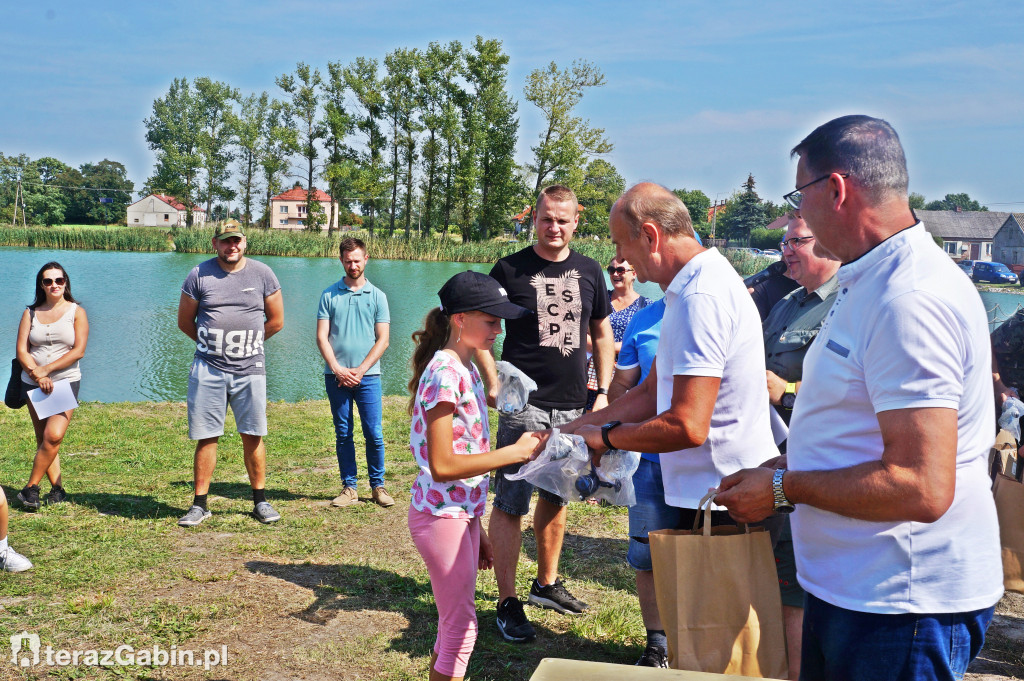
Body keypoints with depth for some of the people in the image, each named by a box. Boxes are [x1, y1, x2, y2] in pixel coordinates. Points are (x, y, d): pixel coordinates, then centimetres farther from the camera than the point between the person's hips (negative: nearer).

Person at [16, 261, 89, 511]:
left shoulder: (76, 312, 3)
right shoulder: (31, 313, 10)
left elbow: (79, 351, -7)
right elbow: (22, 351, 2)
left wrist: (46, 370, -12)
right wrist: (37, 375, -14)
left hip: (66, 382, -3)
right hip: (33, 384, 3)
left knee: (54, 435, -17)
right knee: (43, 439, 4)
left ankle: (31, 488, -7)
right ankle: (58, 489, 10)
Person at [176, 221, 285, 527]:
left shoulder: (262, 274, 5)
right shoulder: (199, 275, 2)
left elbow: (276, 321, 12)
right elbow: (185, 322, 11)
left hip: (250, 369, 1)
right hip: (208, 369, 0)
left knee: (252, 435, 4)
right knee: (206, 437, 1)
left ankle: (260, 501, 16)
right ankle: (200, 504, 11)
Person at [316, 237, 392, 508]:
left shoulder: (377, 296, 6)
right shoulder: (329, 295, 7)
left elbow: (383, 340, 2)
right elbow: (322, 337, 3)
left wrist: (359, 370, -7)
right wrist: (338, 369, -9)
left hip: (368, 375, -1)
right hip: (335, 376, 1)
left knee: (374, 434, -2)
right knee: (343, 434, 6)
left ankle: (378, 486, 10)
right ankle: (349, 488, 14)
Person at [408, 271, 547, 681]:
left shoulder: (465, 370, 10)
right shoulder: (444, 374, -19)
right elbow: (442, 465, -23)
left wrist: (477, 529, 16)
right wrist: (515, 452, -19)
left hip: (463, 513, 9)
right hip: (441, 514, -9)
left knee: (455, 624, 18)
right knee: (460, 629, 2)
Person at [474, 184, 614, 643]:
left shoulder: (588, 271, 9)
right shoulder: (510, 269, -3)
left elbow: (602, 333, 17)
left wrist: (603, 392, 8)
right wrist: (493, 384, -13)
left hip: (572, 407, 5)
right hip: (524, 404, -4)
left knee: (556, 497, 16)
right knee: (510, 503, -5)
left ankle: (547, 584, 33)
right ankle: (507, 602, 5)